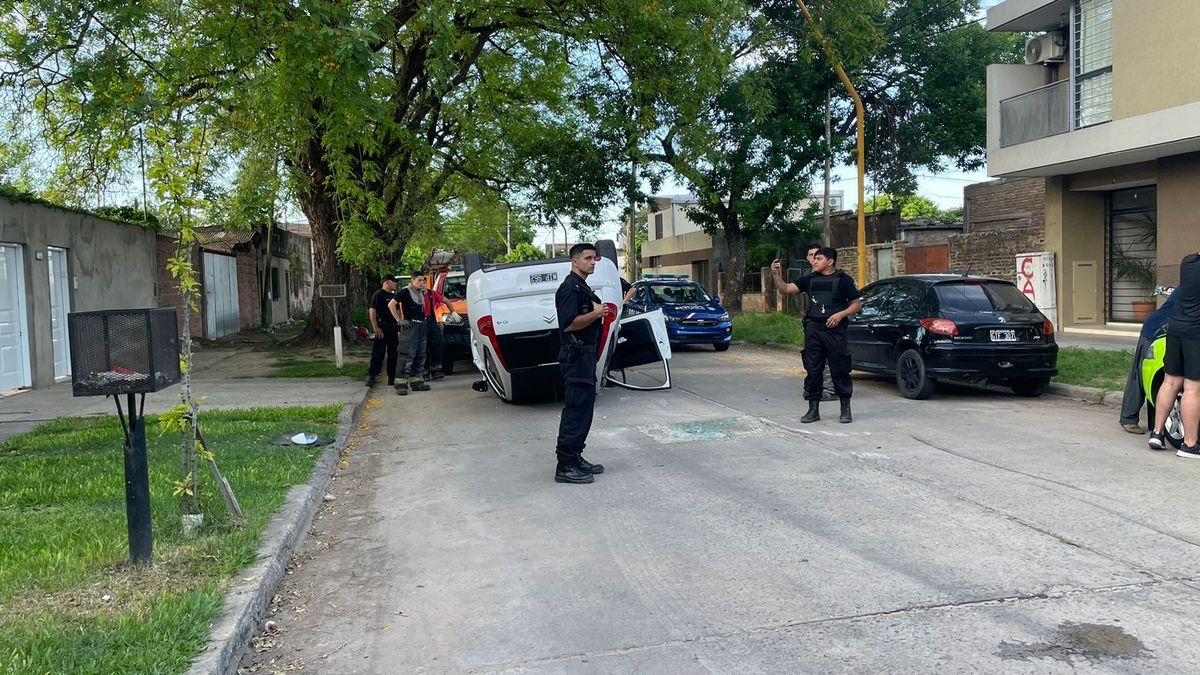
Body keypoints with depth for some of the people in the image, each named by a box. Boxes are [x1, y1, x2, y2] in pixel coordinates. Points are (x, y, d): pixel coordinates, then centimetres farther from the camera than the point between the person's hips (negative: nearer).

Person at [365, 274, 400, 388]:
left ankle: (392, 377, 14)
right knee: (378, 353, -7)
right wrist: (376, 328, -22)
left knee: (393, 353, 8)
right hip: (382, 329, -8)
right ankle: (372, 376, -2)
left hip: (393, 328, 8)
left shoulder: (393, 295, 16)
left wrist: (399, 326, 17)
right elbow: (372, 311, -15)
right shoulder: (378, 295, -8)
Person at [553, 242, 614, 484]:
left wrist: (600, 311, 14)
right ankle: (565, 466, -7)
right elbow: (569, 324, -23)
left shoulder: (583, 287, 18)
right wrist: (595, 314, -17)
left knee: (584, 408, 14)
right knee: (576, 409, -10)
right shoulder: (570, 287, -14)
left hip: (585, 354, 11)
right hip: (575, 354, -11)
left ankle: (575, 458, 21)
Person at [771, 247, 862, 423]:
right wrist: (776, 275, -11)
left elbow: (857, 304, 2)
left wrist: (840, 314, -13)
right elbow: (786, 289, 6)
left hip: (835, 330, -4)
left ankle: (846, 409, 13)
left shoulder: (843, 279, 1)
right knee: (812, 370, 5)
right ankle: (813, 410, 13)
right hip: (812, 330, 4)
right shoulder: (810, 279, 11)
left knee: (840, 370, 1)